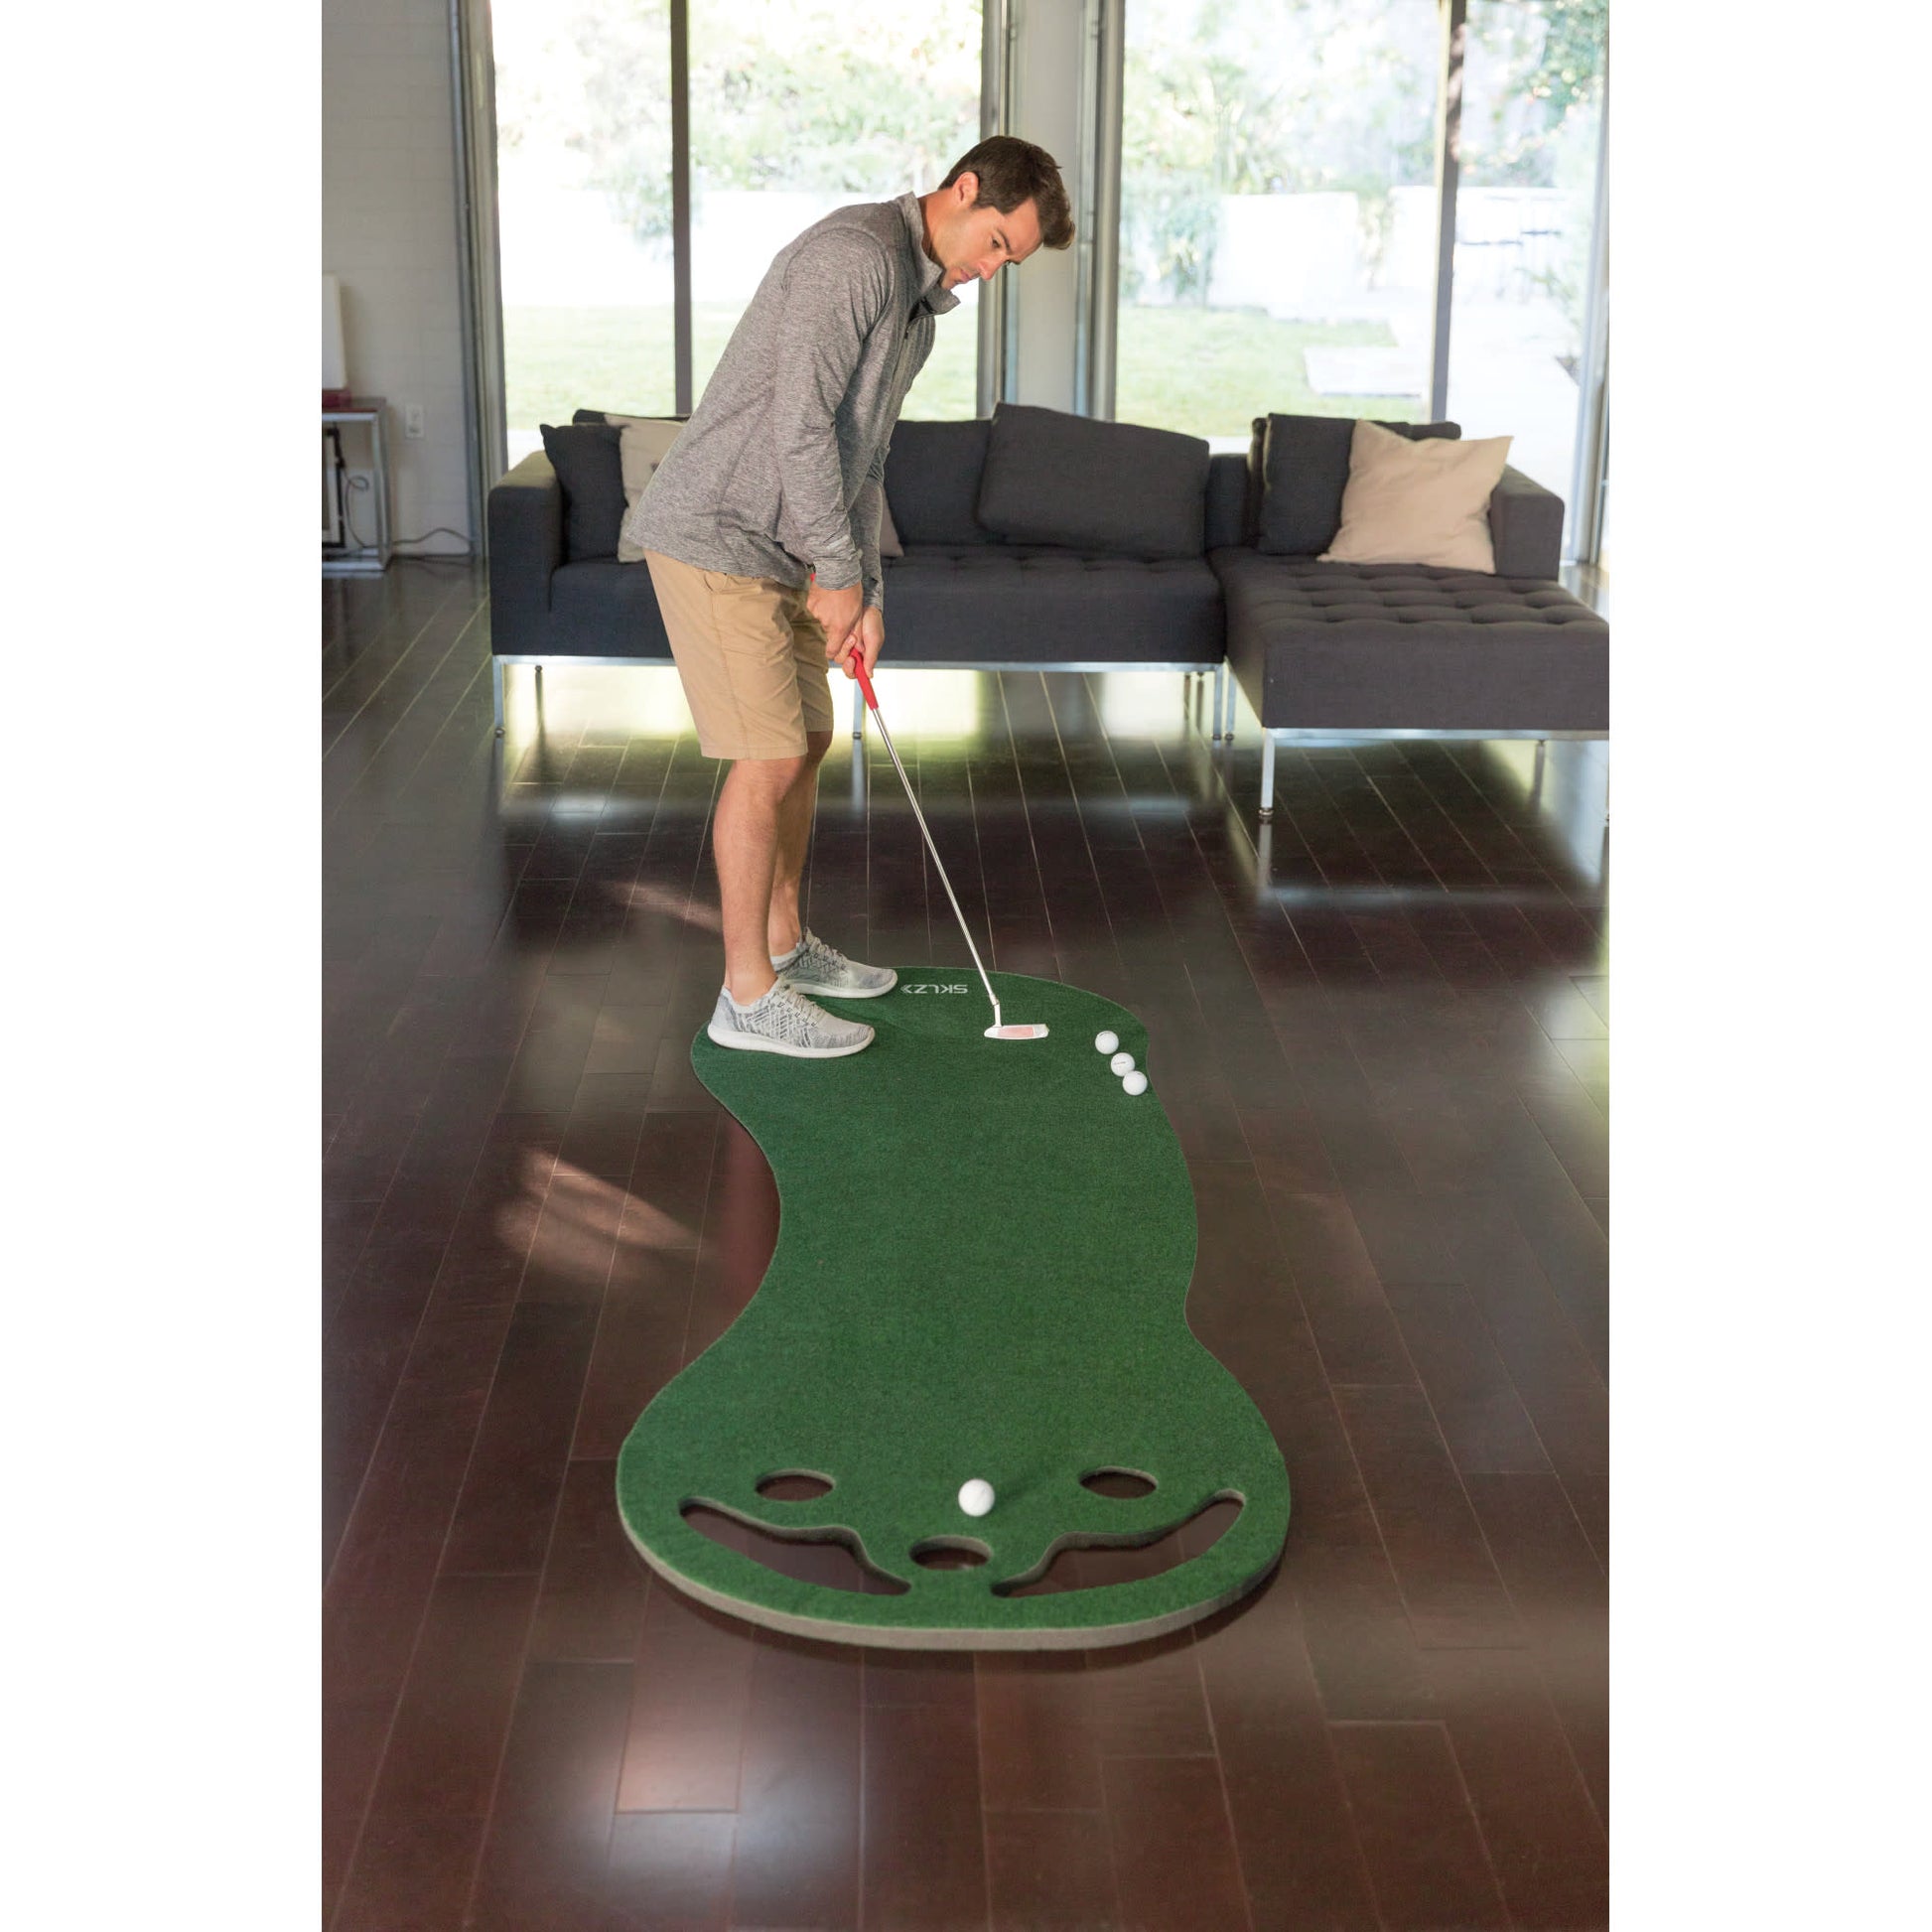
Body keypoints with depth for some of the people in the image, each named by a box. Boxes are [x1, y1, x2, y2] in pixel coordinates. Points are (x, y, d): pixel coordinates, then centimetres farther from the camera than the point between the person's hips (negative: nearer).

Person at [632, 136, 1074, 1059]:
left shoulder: (919, 304, 15)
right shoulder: (856, 254, -18)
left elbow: (862, 455, 19)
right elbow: (798, 424, -24)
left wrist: (866, 592, 10)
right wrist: (840, 573, -16)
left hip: (780, 549, 10)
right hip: (714, 535, -10)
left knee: (806, 739, 16)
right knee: (771, 757, -8)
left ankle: (783, 944, 31)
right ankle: (748, 994, 1)